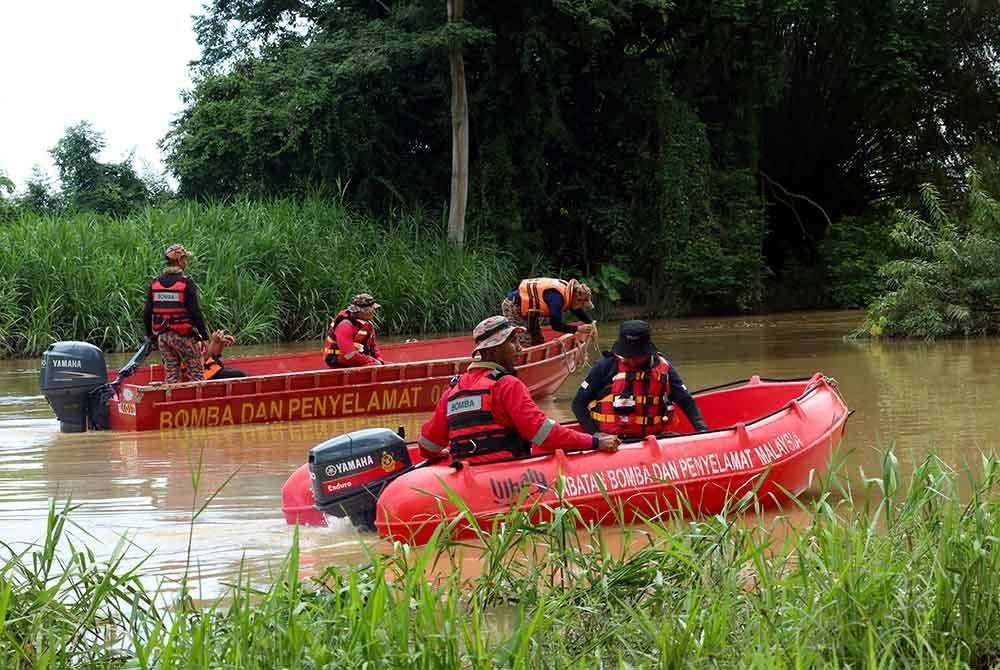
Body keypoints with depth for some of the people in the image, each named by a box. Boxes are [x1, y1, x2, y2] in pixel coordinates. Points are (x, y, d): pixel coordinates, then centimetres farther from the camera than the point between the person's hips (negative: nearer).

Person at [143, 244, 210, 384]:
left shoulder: (154, 284, 4)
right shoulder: (186, 283, -11)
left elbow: (147, 313, 6)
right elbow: (195, 311, -12)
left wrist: (150, 335, 18)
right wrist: (204, 333, -4)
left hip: (162, 336, 5)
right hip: (184, 335, -5)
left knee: (170, 373, 12)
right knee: (195, 372, 2)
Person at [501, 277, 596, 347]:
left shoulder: (567, 291, -3)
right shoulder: (556, 296, -32)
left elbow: (579, 312, 14)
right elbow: (556, 325, -31)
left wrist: (591, 323, 1)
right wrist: (578, 329, -24)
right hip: (512, 306, -10)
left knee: (538, 341, 9)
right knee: (525, 345, -16)